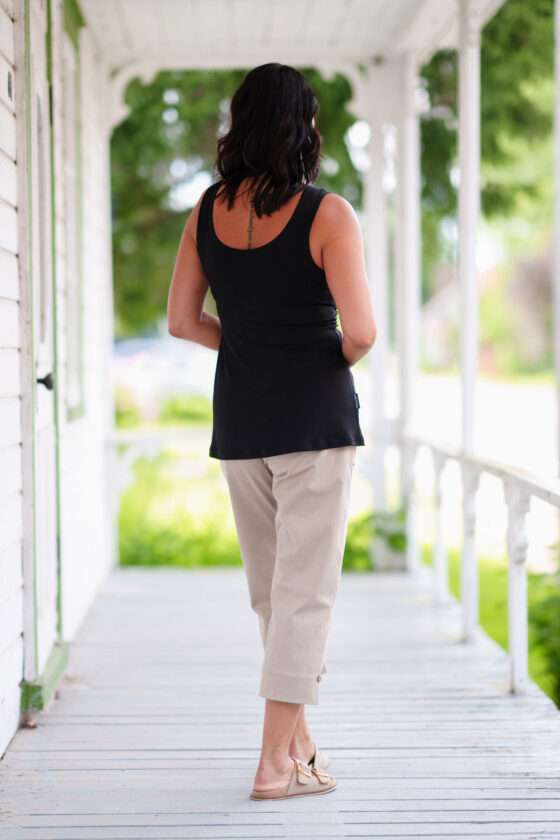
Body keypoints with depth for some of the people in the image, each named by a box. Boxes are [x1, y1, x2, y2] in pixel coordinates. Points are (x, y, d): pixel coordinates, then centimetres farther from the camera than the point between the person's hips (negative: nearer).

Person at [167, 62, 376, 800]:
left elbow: (181, 319, 6)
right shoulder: (327, 215, -12)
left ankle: (297, 738, 27)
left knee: (271, 588, 17)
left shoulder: (208, 210, 3)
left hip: (238, 418, 5)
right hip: (316, 415, -5)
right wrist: (342, 359, 3)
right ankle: (276, 763, -1)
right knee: (305, 591, 0)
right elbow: (361, 329, -18)